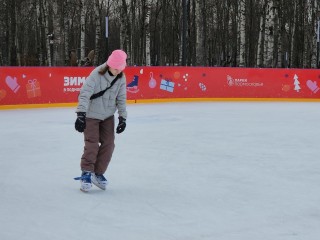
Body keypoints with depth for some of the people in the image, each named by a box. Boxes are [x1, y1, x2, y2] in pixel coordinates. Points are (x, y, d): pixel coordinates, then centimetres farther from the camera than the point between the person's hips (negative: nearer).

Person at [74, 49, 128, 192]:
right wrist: (81, 115, -37)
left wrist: (122, 117, -3)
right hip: (91, 115, -5)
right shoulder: (97, 74, -24)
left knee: (108, 144, 2)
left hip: (108, 116, 5)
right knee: (92, 144, -10)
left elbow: (121, 99, 1)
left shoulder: (121, 77, -7)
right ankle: (86, 173, 3)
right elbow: (84, 94, -29)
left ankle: (98, 173, 15)